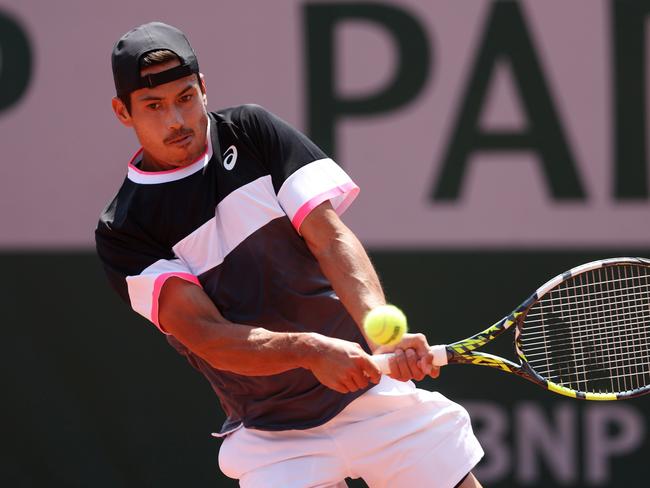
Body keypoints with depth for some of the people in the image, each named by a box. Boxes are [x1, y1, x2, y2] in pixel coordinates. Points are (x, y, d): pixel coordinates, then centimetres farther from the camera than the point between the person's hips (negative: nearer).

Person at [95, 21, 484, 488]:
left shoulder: (252, 131, 0)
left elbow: (330, 237, -10)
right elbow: (206, 335, -18)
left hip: (372, 384, 1)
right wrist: (309, 349, -36)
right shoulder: (122, 232, -7)